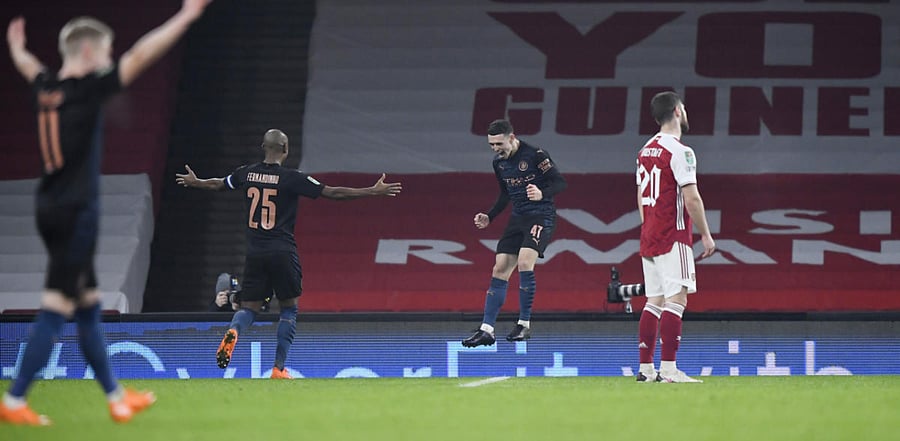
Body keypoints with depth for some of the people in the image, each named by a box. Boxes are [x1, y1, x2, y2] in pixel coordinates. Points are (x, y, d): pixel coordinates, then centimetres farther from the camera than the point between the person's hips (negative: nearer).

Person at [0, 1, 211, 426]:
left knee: (88, 307, 15)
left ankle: (115, 395, 24)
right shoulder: (87, 88, -14)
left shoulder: (46, 87, 6)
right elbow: (140, 55, -19)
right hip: (76, 213, -9)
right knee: (55, 310, -6)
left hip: (50, 211, 9)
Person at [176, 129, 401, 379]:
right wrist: (374, 192, -5)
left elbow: (218, 184, 22)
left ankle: (233, 331, -25)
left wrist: (194, 182, 45)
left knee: (249, 308, 10)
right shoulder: (291, 178, -10)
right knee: (289, 308, 11)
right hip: (283, 252, -3)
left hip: (255, 252, 3)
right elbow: (332, 193, -11)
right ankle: (279, 368, 4)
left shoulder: (247, 173, 3)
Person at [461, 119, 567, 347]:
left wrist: (542, 194, -31)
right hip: (518, 218, 7)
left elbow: (560, 182, -12)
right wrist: (489, 217, 12)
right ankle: (486, 330, 1)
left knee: (524, 262, -24)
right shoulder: (499, 163, 7)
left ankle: (524, 325, -12)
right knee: (500, 270, 0)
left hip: (541, 216, -7)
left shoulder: (535, 155, -15)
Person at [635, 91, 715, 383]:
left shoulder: (645, 151, 14)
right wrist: (706, 235, -10)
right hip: (673, 238, -9)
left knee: (654, 301, 11)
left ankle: (645, 368, 10)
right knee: (676, 299, -10)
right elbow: (691, 199, -16)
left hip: (649, 237, 9)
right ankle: (668, 369, -16)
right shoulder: (680, 152, -13)